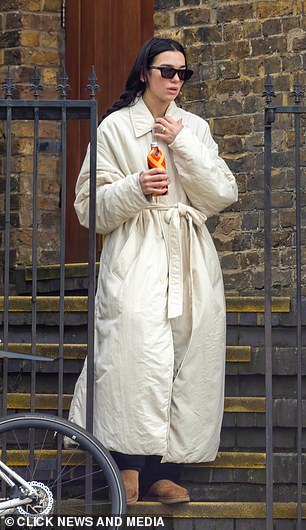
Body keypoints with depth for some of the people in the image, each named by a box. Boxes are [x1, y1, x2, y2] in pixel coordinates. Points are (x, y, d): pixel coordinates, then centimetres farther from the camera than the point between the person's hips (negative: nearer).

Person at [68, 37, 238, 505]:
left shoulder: (195, 128, 16)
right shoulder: (115, 127, 6)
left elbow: (223, 195, 5)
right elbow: (91, 205, 3)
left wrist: (182, 145, -4)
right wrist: (136, 189, -14)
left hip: (189, 261, 4)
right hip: (135, 257, -4)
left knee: (187, 361, -3)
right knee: (142, 356, -23)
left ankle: (165, 471, 2)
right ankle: (130, 466, -21)